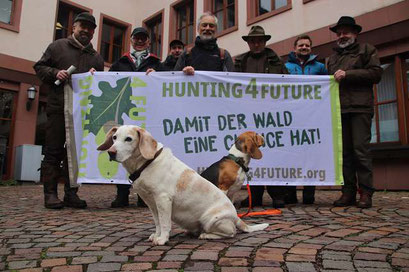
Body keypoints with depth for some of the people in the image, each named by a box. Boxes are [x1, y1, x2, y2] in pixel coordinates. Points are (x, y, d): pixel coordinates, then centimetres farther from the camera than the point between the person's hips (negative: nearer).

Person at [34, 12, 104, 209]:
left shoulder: (96, 57, 20)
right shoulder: (57, 47, 12)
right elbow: (39, 67, 11)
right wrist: (55, 73, -8)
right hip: (58, 108, -3)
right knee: (53, 151, -3)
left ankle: (71, 193, 9)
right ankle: (50, 193, 3)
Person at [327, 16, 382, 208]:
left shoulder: (367, 50, 13)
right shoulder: (333, 57, 27)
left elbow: (376, 73, 0)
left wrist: (347, 74, -7)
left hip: (360, 108, -4)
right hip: (339, 109, 5)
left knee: (360, 149, -11)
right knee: (344, 151, 2)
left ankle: (365, 193, -5)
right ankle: (348, 192, 5)